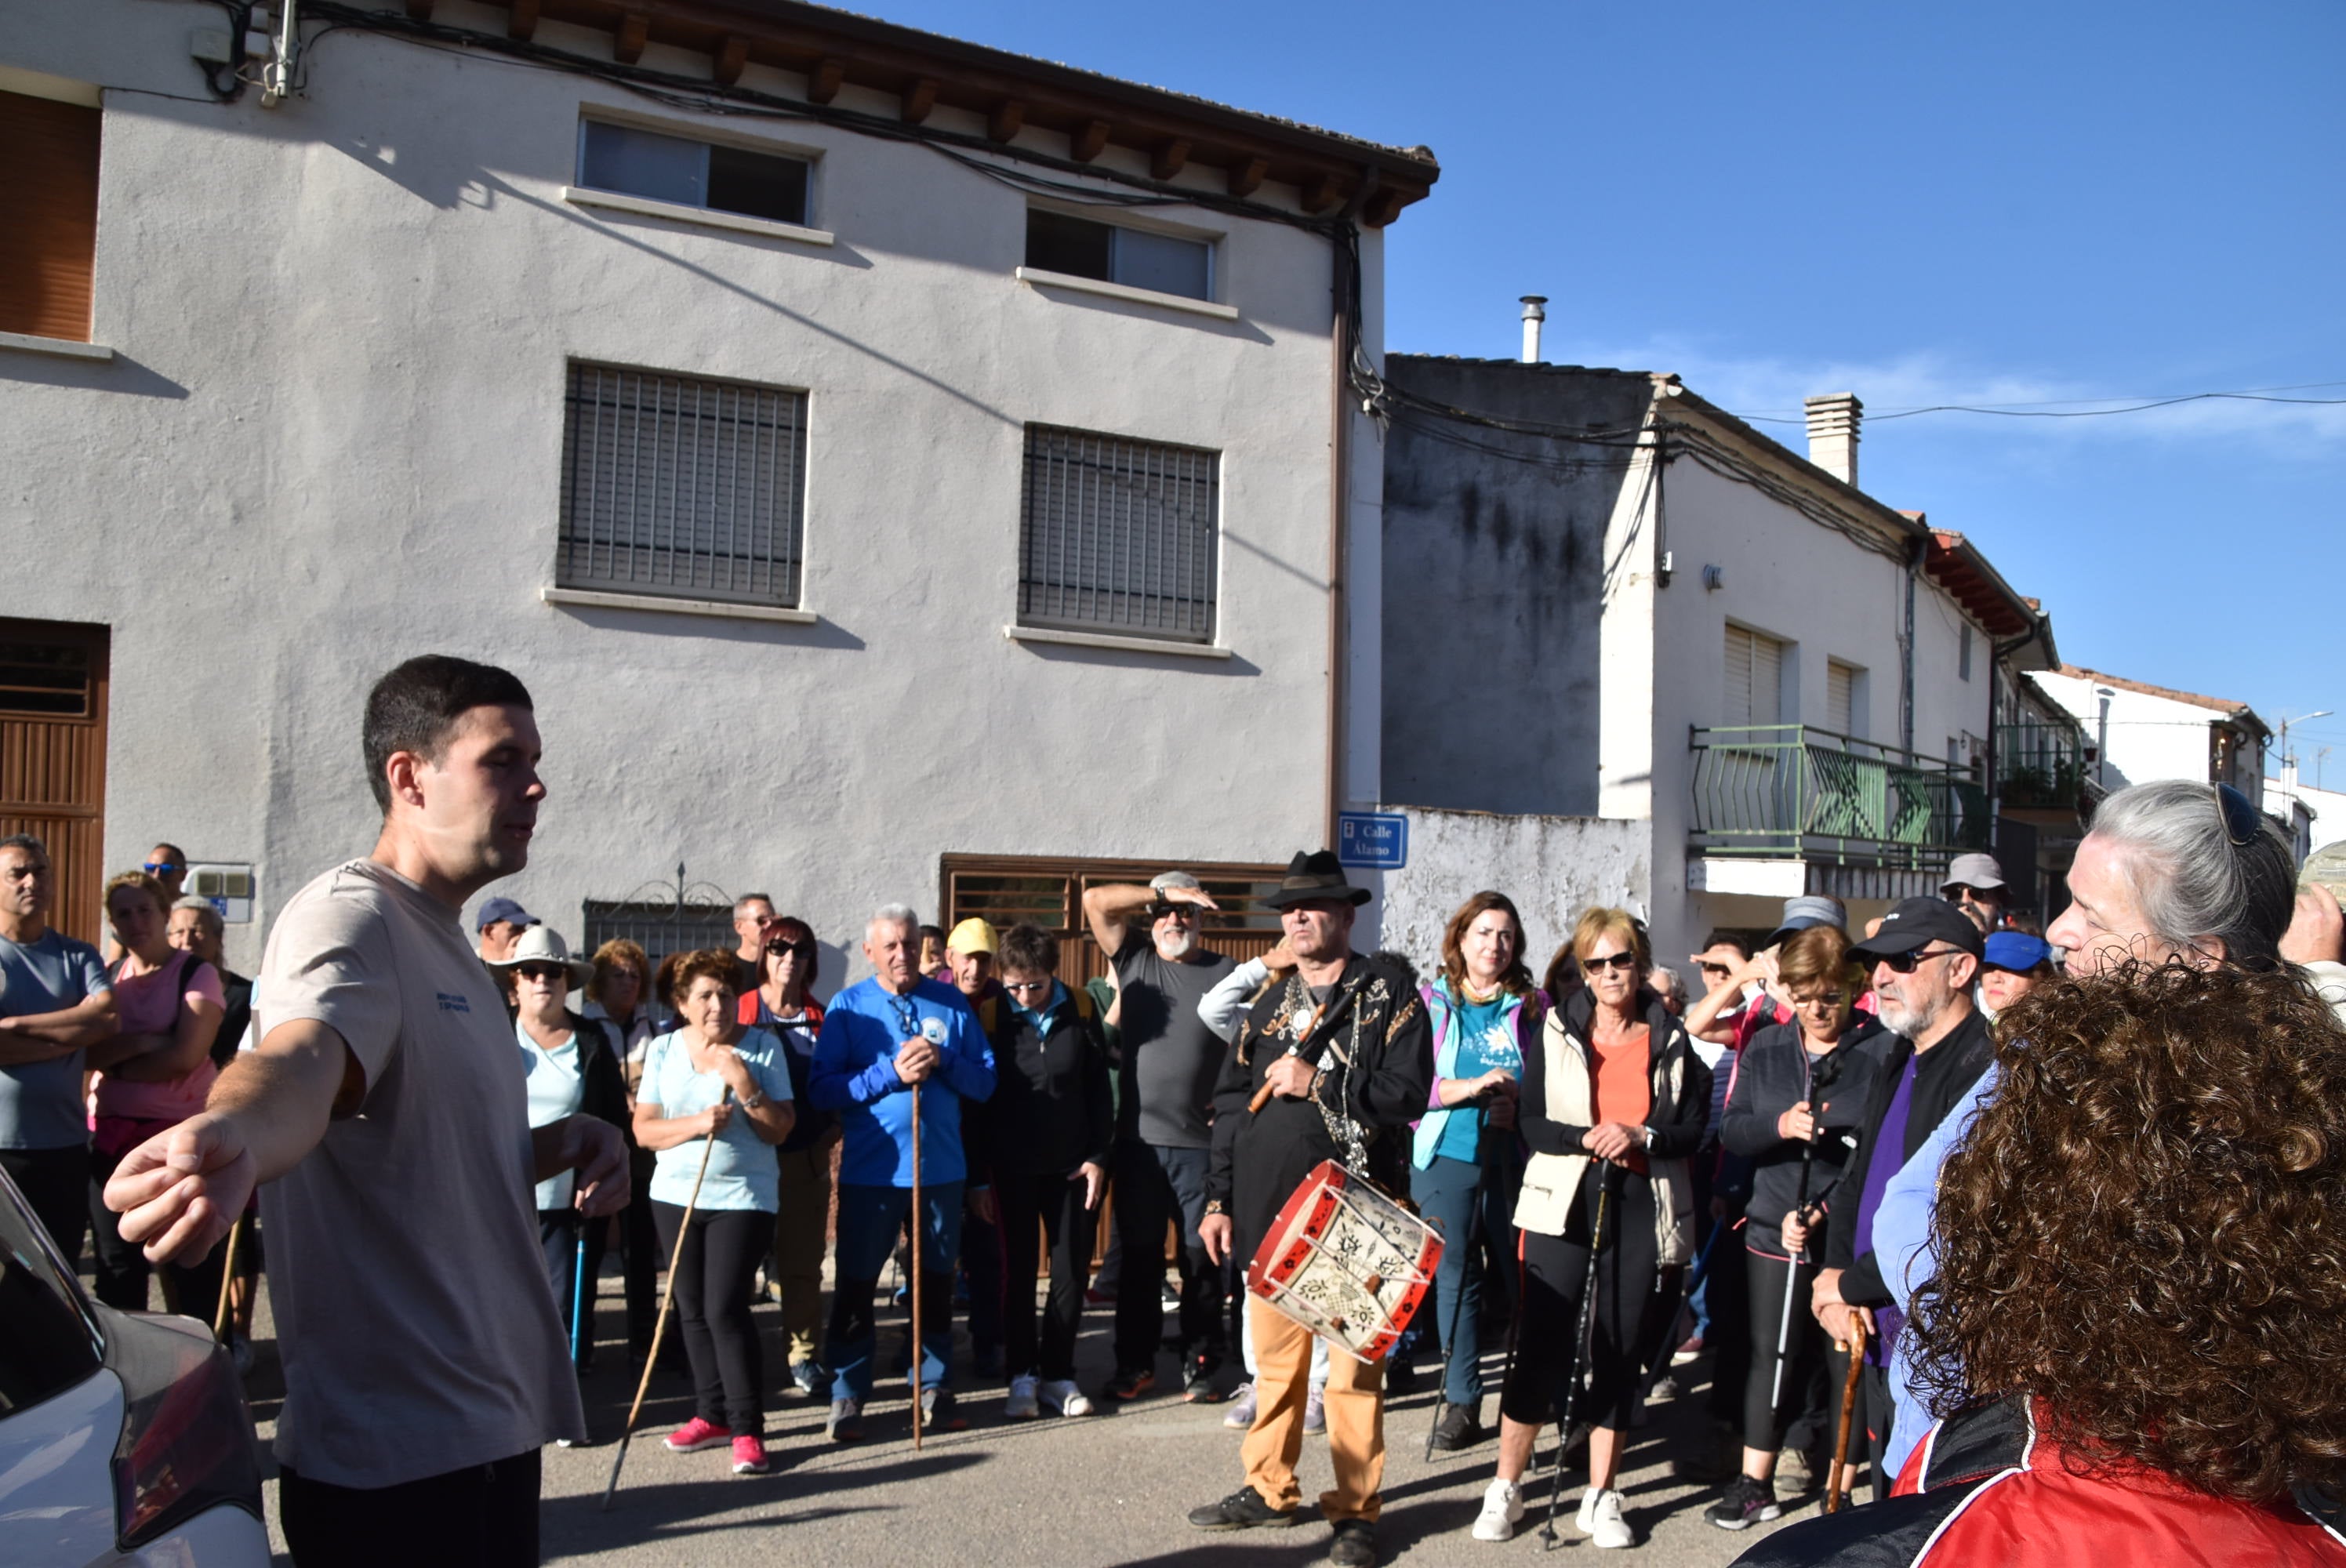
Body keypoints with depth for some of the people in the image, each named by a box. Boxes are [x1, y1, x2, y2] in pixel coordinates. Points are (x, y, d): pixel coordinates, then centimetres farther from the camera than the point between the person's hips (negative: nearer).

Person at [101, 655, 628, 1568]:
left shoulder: (446, 943, 15)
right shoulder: (348, 918, -15)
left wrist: (557, 1144, 4)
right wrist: (230, 1135, -59)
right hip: (395, 1457, -9)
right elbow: (298, 1059, -37)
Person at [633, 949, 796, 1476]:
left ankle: (748, 1429, -5)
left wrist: (743, 1083, -20)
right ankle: (712, 1415, 23)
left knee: (725, 1308, -12)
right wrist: (696, 1125, -18)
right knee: (692, 1310, 9)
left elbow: (779, 1130, -7)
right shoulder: (663, 1050, 3)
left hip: (743, 1198, -4)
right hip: (676, 1195, 4)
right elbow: (643, 1130, -1)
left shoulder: (763, 1047, -5)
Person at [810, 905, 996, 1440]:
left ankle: (935, 1390, 26)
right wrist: (891, 1073, -18)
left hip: (941, 1169, 2)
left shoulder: (951, 1004, 4)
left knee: (937, 1282, 12)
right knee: (855, 1284, 5)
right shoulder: (847, 1007, -1)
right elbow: (821, 1089, -9)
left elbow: (985, 1080, 3)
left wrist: (943, 1061, -15)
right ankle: (848, 1397, 18)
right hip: (870, 1171, -2)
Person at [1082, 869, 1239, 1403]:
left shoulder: (1227, 971, 4)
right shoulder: (1134, 959, 8)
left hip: (1203, 1142, -1)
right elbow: (1095, 900, -2)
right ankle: (1135, 1363, 22)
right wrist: (1161, 894, -5)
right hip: (1139, 1138, 1)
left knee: (1203, 1258, 5)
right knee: (1139, 1258, 9)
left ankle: (1200, 1365, 18)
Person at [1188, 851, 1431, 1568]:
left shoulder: (1389, 990, -1)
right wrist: (1219, 1198, 8)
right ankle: (1271, 1489, 27)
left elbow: (1406, 1092, -11)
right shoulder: (1269, 1005, 14)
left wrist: (1317, 1084, -16)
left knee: (1353, 1368, 0)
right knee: (1275, 1359, 14)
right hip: (1268, 1210, 5)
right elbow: (1229, 1104, 14)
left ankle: (1355, 1510, 12)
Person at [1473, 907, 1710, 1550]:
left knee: (1621, 1355, 7)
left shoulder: (1671, 1039, 7)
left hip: (1643, 1209, 2)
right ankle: (1505, 1489, 9)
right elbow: (1532, 1124, -1)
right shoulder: (1556, 1033, 4)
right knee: (1541, 1347, -4)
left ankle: (1601, 1498, 19)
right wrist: (1588, 1139, -19)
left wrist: (1641, 1137, -15)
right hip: (1564, 1206, -1)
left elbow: (1692, 1129, 4)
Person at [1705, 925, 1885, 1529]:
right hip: (1773, 1229, 4)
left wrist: (1821, 1212, -17)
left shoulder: (1883, 1051, -9)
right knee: (1771, 1355, 9)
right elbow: (1731, 1131, 4)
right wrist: (1780, 1126, -18)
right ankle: (1754, 1483, 20)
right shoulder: (1764, 1048, 6)